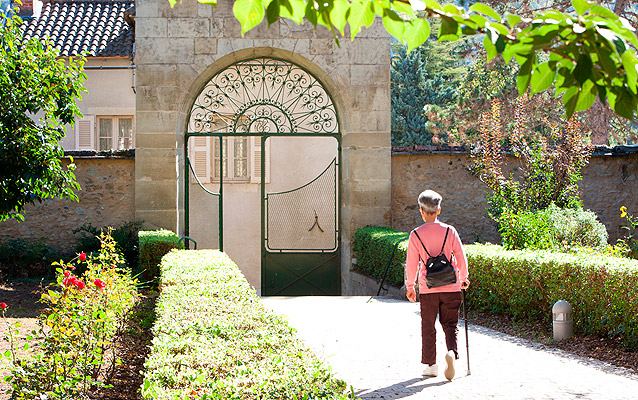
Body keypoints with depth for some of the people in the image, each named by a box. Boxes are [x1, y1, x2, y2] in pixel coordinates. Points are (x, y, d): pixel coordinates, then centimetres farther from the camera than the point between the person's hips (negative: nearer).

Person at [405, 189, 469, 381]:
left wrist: (410, 286, 10)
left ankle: (431, 364, 15)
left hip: (427, 289, -1)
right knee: (450, 324, 8)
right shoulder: (449, 231, -1)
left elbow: (411, 263, -1)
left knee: (428, 326, 11)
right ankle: (452, 352, -19)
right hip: (451, 287, 1)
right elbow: (461, 257, 2)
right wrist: (463, 278, 18)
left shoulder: (416, 234, -4)